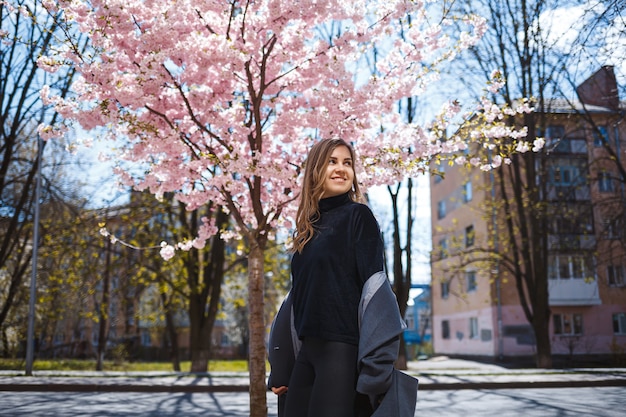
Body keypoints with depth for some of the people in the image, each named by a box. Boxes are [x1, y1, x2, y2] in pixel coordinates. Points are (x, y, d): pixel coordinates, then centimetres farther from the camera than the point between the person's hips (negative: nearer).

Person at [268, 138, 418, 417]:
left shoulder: (358, 216, -2)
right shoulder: (309, 228, 15)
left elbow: (374, 285, -12)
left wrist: (376, 363, -21)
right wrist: (279, 368, 17)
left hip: (343, 349, -6)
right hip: (307, 351, 6)